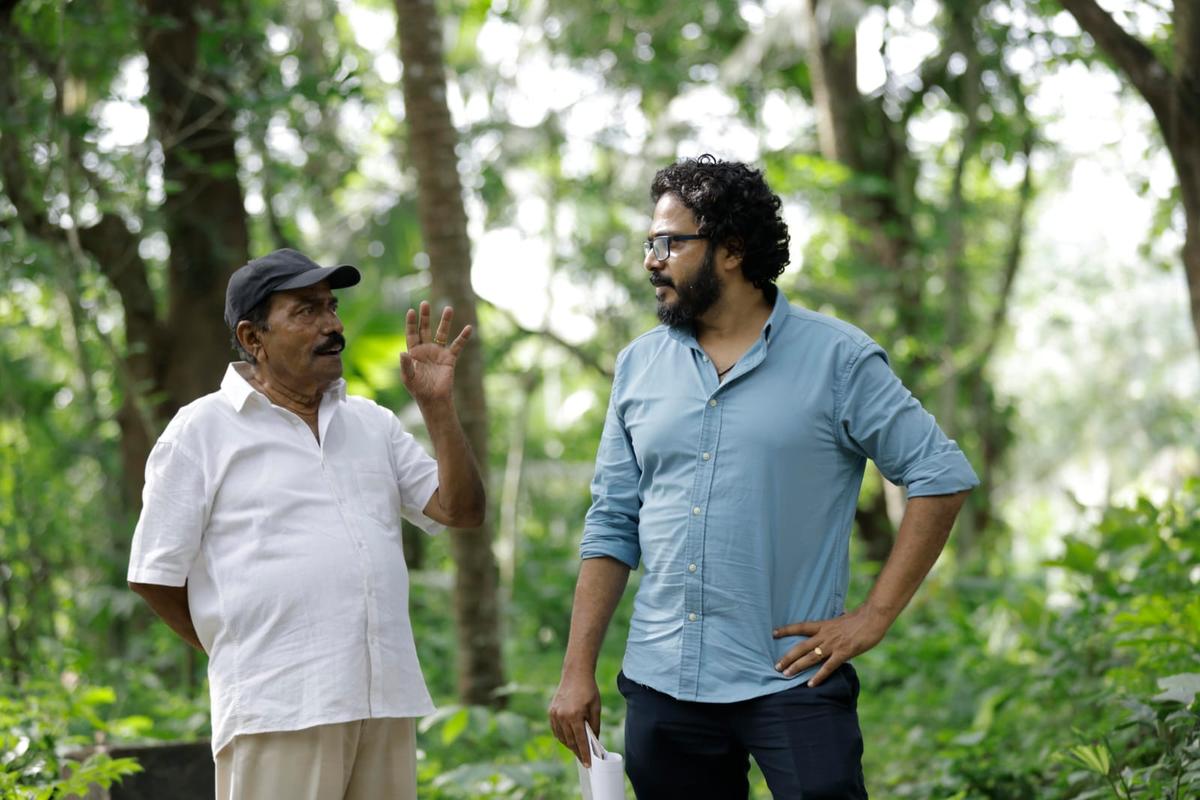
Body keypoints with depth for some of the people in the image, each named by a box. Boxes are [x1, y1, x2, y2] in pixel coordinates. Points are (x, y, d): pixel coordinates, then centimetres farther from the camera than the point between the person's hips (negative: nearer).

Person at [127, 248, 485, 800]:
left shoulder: (372, 423, 17)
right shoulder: (201, 432, 1)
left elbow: (461, 511, 10)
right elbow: (153, 576, 2)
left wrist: (437, 406, 0)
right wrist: (242, 653, 9)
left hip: (388, 701, 5)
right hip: (278, 712, -5)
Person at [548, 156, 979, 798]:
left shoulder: (836, 359, -3)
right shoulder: (640, 366, 10)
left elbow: (941, 476, -4)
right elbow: (611, 527, 11)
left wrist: (875, 616, -9)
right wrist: (578, 670, 5)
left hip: (791, 680, -4)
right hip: (663, 686, 4)